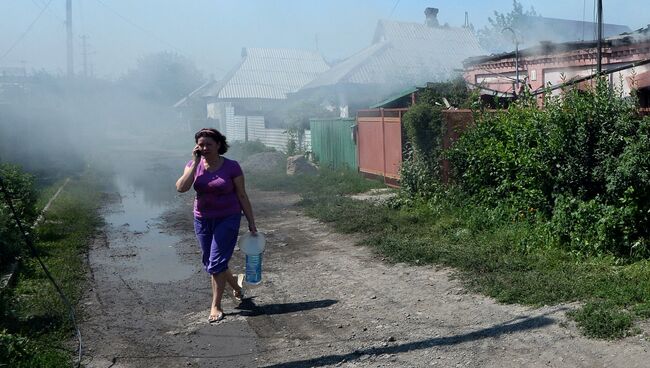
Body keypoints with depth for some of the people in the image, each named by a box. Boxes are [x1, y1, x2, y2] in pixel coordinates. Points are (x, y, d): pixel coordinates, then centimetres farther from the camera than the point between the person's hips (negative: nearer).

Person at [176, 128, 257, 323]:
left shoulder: (232, 167, -9)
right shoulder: (194, 165, -1)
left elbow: (242, 196, -3)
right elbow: (181, 187, -18)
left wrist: (252, 224, -3)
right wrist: (195, 162, -17)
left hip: (227, 219, -4)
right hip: (203, 220, 4)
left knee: (217, 263, -9)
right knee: (209, 263, 14)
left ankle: (216, 306, 6)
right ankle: (237, 288, 39)